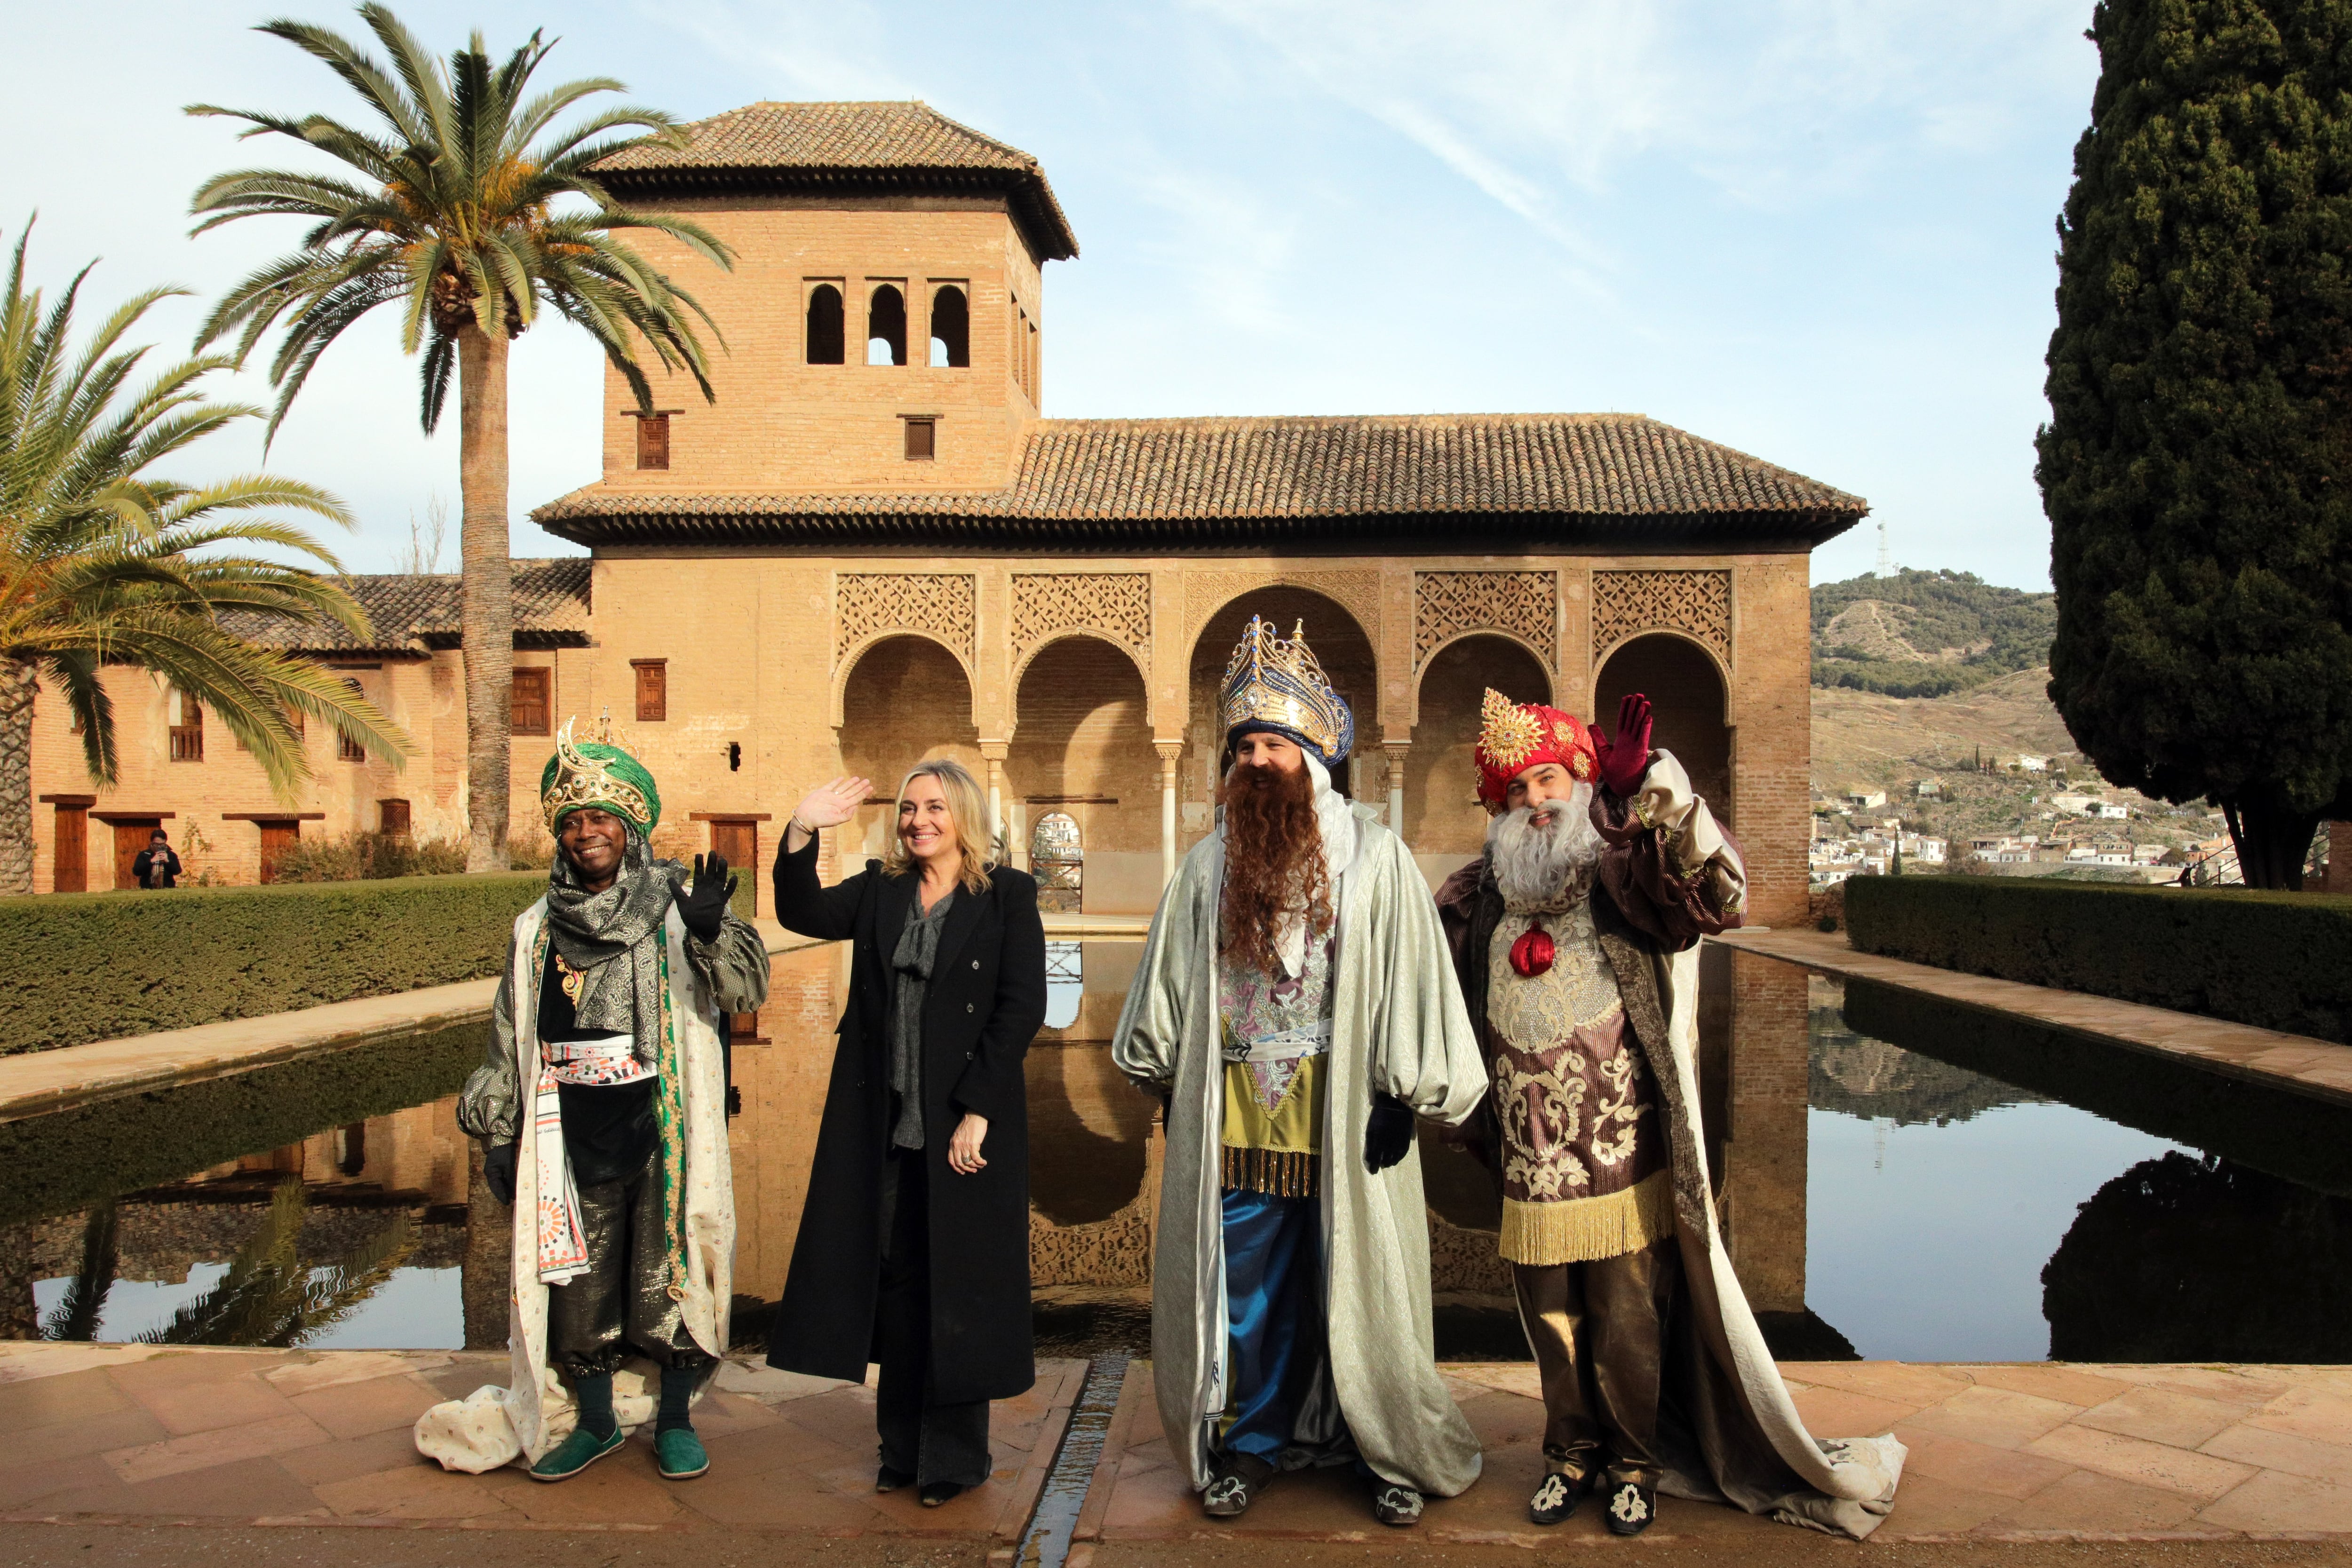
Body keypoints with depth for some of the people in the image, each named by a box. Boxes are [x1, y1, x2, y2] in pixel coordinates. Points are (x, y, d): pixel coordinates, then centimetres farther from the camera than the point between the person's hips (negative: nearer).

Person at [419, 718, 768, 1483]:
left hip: (666, 1130, -3)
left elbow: (747, 990, -14)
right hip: (575, 1139, 3)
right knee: (578, 1283, 11)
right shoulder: (538, 932, 8)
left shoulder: (677, 911, -3)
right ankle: (594, 1420, 30)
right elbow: (509, 1041, 14)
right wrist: (497, 1134, 13)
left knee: (669, 1277, 5)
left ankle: (674, 1419, 24)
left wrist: (711, 932, -32)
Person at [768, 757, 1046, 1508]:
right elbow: (803, 914, -5)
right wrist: (800, 836, -21)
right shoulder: (879, 890, 9)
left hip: (966, 1126, -4)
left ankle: (955, 1454, 21)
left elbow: (1023, 1007, -9)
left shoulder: (1007, 895, -3)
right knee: (894, 1279, 11)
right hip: (885, 1123, 4)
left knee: (958, 1283, 5)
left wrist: (976, 1113, -14)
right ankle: (903, 1446, 26)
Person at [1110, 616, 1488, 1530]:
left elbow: (1412, 975, -5)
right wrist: (1169, 1084, 13)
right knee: (1246, 1288, 11)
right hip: (1233, 1123, 3)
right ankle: (1257, 1441, 28)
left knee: (1355, 1287, 7)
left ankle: (1391, 1453, 25)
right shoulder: (1209, 865, 6)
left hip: (1342, 1121, -3)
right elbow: (1171, 982, 13)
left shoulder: (1375, 857, -3)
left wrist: (1403, 1096, -8)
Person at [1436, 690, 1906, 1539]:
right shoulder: (1483, 898, 7)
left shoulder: (1622, 875, -6)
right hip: (1533, 1158, 4)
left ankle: (1634, 1463, 27)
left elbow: (1716, 892, -27)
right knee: (1552, 1319, 14)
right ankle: (1570, 1452, 33)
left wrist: (1648, 790, -37)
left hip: (1622, 1152, -4)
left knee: (1626, 1322, 6)